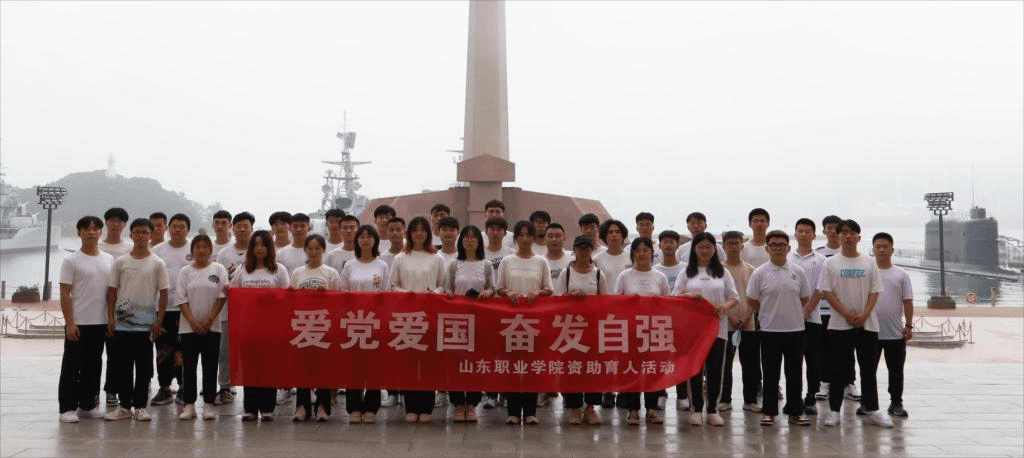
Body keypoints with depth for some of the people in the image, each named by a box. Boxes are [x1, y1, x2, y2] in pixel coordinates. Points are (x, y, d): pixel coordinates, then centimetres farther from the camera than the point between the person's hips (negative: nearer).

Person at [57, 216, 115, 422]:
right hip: (78, 323, -5)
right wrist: (70, 323, -14)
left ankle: (87, 405, 20)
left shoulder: (109, 260, 9)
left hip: (100, 323, 5)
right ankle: (67, 408, 6)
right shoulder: (71, 261, -5)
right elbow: (64, 294, -8)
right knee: (71, 367, 0)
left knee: (93, 366, 11)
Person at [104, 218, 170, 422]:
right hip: (121, 323, 2)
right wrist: (110, 318, 0)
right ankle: (124, 405, 16)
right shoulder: (120, 262, 5)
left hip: (146, 324, -2)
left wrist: (159, 320, -6)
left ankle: (140, 406, 11)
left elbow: (163, 294, 0)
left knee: (144, 367, 3)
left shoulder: (158, 264, 1)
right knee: (121, 366, 6)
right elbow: (112, 291, 7)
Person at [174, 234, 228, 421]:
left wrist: (209, 320, -11)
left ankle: (209, 405, 7)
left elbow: (222, 297, -3)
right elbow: (181, 298, 0)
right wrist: (193, 322, -10)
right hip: (188, 327, 1)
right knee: (189, 366, 4)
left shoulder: (219, 270, 3)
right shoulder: (185, 271, 6)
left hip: (211, 327, -1)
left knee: (210, 366, 1)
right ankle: (189, 405, 10)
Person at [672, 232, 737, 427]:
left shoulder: (723, 273, 10)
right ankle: (696, 409, 12)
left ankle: (713, 409, 13)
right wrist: (688, 295, -17)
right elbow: (674, 297, 3)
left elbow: (734, 297, 7)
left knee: (715, 369, 2)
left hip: (717, 327, 1)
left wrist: (726, 305, -14)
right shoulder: (687, 273, 7)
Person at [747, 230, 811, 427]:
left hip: (795, 329, 2)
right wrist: (771, 313, 5)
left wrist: (789, 311, 9)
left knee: (795, 373, 8)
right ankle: (769, 412, 14)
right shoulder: (760, 273, -4)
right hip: (770, 330, -2)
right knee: (770, 374, 5)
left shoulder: (798, 272, 3)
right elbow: (752, 301, 1)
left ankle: (795, 411, 19)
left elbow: (804, 298, 12)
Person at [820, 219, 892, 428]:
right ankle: (834, 410, 10)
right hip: (840, 325, -1)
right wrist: (847, 314, -13)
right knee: (839, 369, 3)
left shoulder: (869, 263, 7)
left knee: (869, 369, 6)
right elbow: (827, 292, -4)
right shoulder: (831, 263, 2)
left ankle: (872, 409, 14)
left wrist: (864, 314, -12)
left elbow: (875, 291, 3)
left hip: (867, 324, 2)